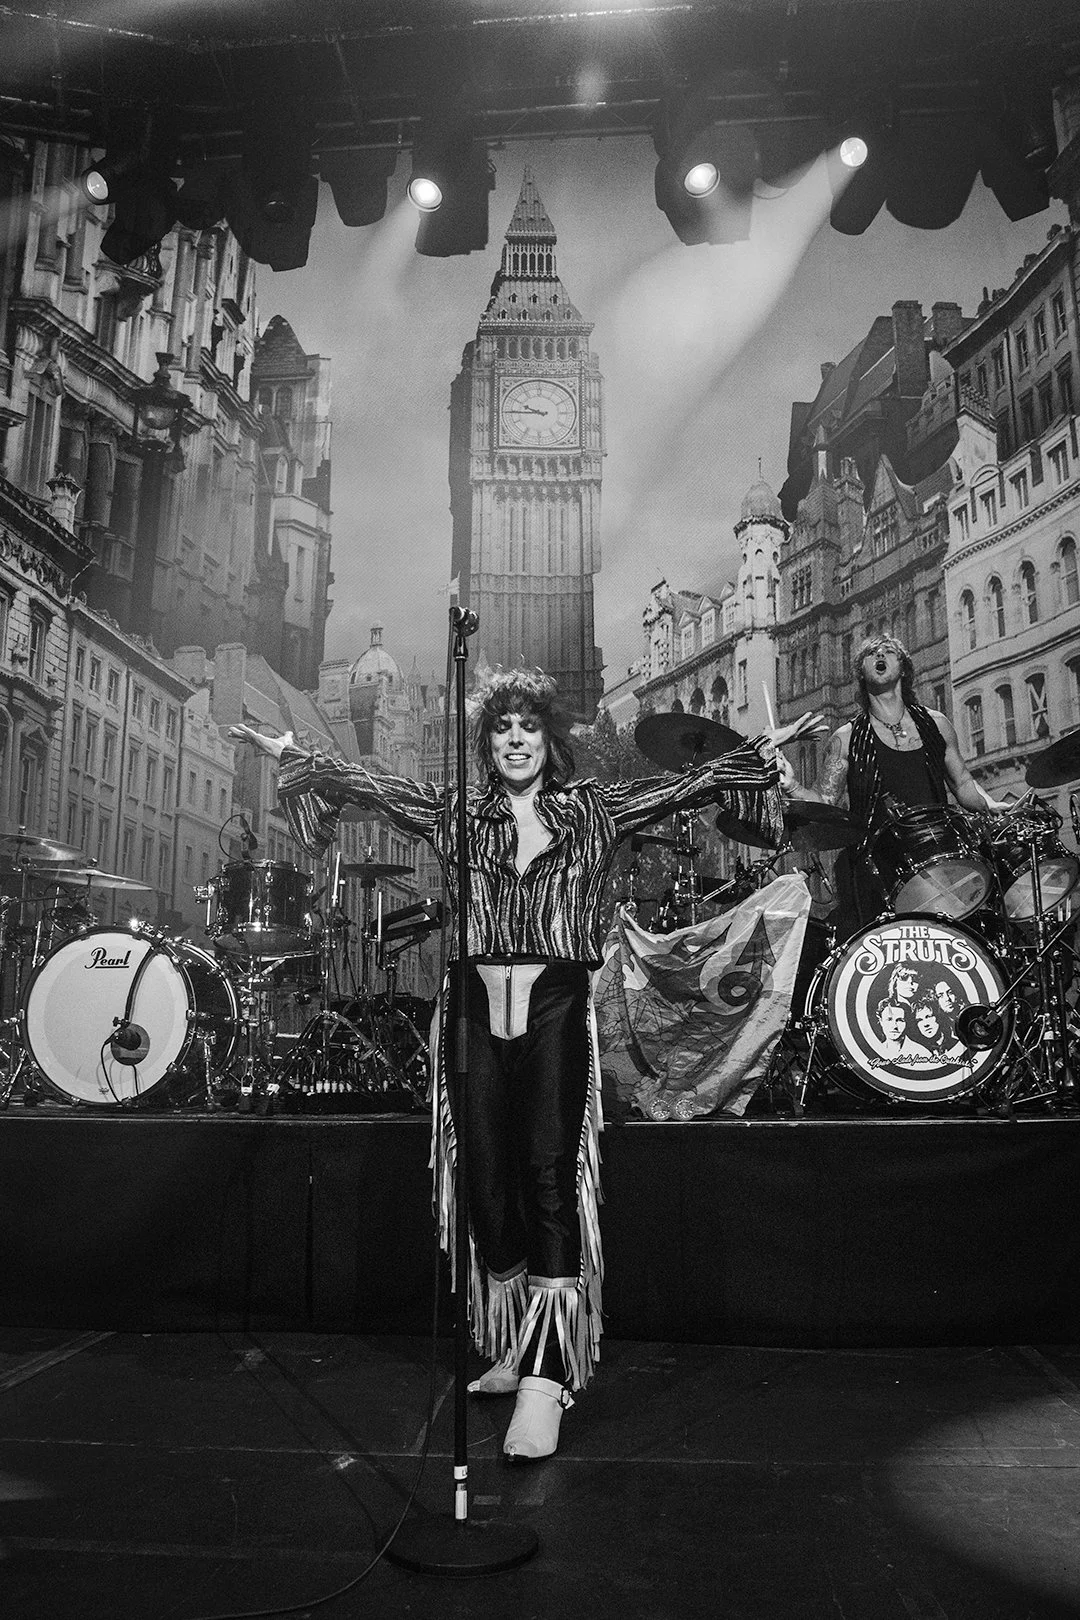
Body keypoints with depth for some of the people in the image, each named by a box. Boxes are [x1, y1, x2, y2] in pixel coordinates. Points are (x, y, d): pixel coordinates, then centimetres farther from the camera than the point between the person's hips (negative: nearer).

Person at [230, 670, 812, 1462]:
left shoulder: (594, 810, 9)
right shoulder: (457, 813, 12)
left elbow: (684, 786, 4)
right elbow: (365, 784, 11)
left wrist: (764, 750, -2)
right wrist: (290, 754, 8)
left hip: (556, 1009, -2)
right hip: (478, 1008, 2)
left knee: (551, 1175, -11)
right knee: (489, 1182, 6)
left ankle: (544, 1380, -8)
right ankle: (510, 1349, 24)